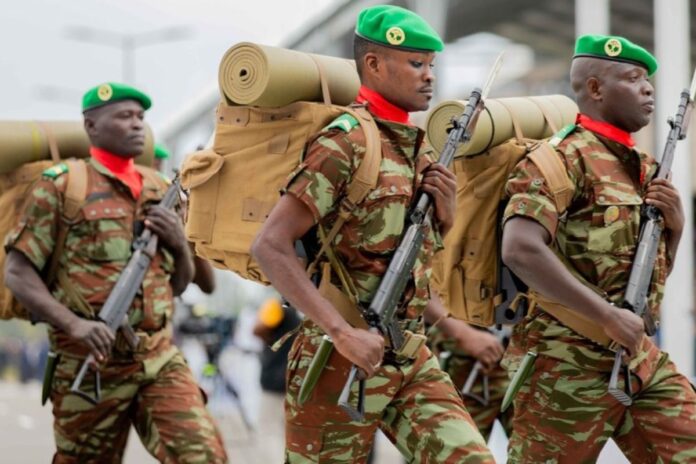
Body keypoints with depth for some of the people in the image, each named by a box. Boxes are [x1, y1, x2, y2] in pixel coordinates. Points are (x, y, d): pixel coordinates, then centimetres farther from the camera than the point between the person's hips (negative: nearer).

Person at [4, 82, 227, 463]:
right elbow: (17, 273, -6)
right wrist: (74, 324, -20)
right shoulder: (62, 186, -1)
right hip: (90, 365, -3)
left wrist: (179, 243, -1)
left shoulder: (159, 191, 14)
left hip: (160, 359, 4)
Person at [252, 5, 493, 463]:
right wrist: (342, 333, -25)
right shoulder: (346, 143, -12)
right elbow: (270, 246, -20)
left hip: (413, 358, 7)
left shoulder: (421, 151, 12)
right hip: (341, 361, -7)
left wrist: (445, 215, 0)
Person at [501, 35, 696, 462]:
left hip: (641, 359, 8)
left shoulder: (645, 168, 14)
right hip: (569, 362, -8)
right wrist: (609, 315, -25)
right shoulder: (564, 158, -11)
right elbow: (520, 250, -26)